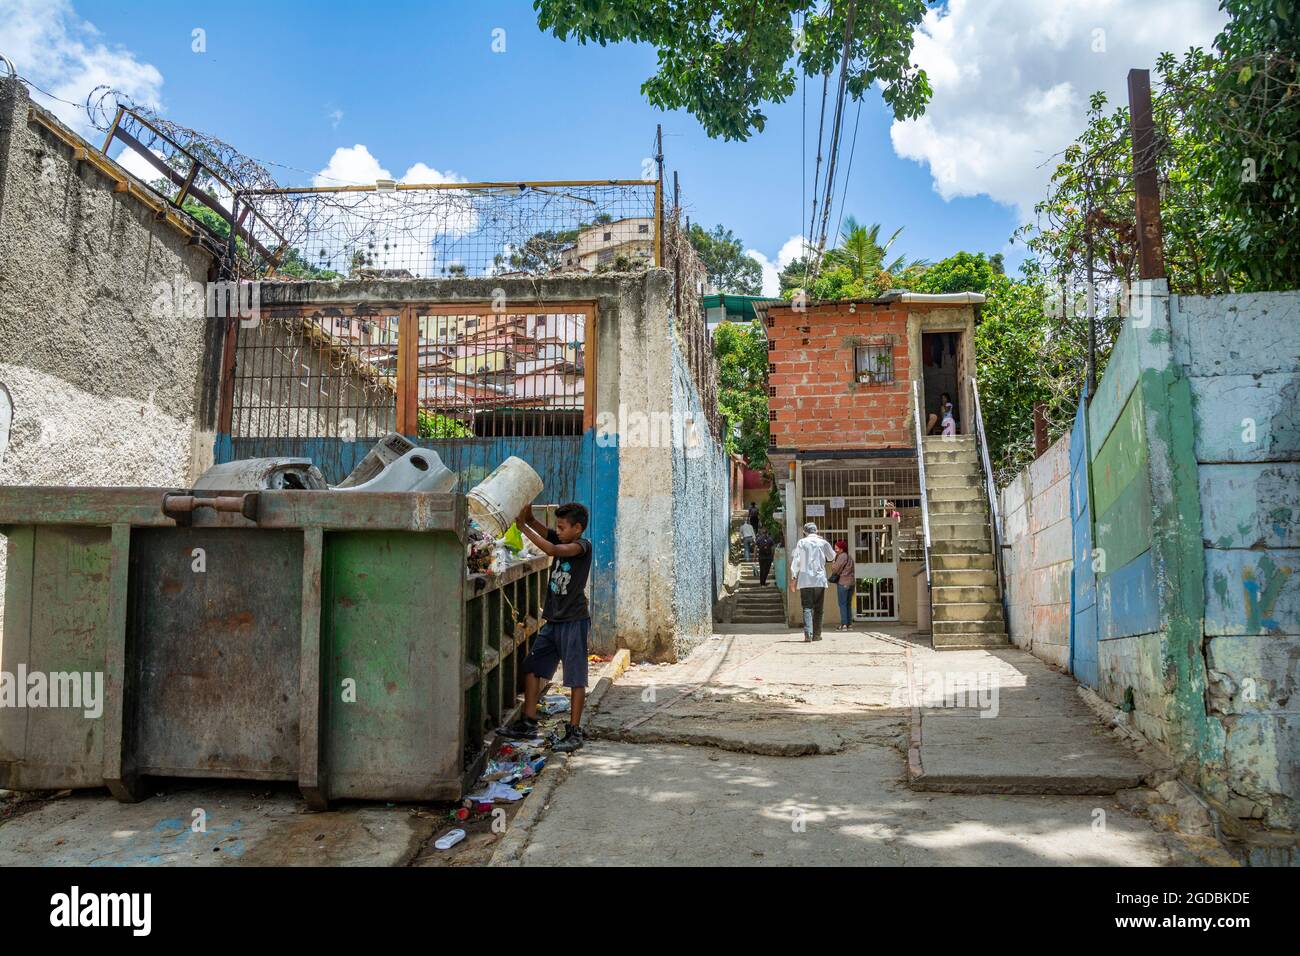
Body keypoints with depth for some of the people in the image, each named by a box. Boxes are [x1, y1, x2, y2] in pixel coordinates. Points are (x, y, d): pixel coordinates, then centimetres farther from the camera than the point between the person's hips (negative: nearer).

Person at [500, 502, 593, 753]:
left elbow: (552, 550, -26)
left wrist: (524, 527, -23)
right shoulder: (560, 540, 10)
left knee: (576, 678, -1)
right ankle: (529, 723, 16)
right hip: (553, 620, 8)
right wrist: (528, 517, -22)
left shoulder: (583, 546, -11)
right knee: (532, 667, 8)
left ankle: (574, 732, 5)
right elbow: (538, 527, 1)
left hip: (574, 621, -8)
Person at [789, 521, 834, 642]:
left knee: (807, 607, -3)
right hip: (820, 579, 1)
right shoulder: (823, 542, 5)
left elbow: (795, 560, -2)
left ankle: (808, 633, -19)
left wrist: (793, 577, 2)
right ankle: (817, 634, 10)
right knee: (818, 609, 10)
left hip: (805, 580, -1)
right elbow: (832, 556, 21)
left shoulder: (801, 542, 1)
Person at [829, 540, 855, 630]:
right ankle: (849, 624, 11)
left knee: (842, 604, -7)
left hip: (842, 582, -9)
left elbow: (835, 569, -13)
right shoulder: (849, 556, 18)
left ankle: (844, 624, -11)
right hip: (851, 582, 9)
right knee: (848, 604, 12)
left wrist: (833, 562, 3)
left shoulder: (842, 556, -10)